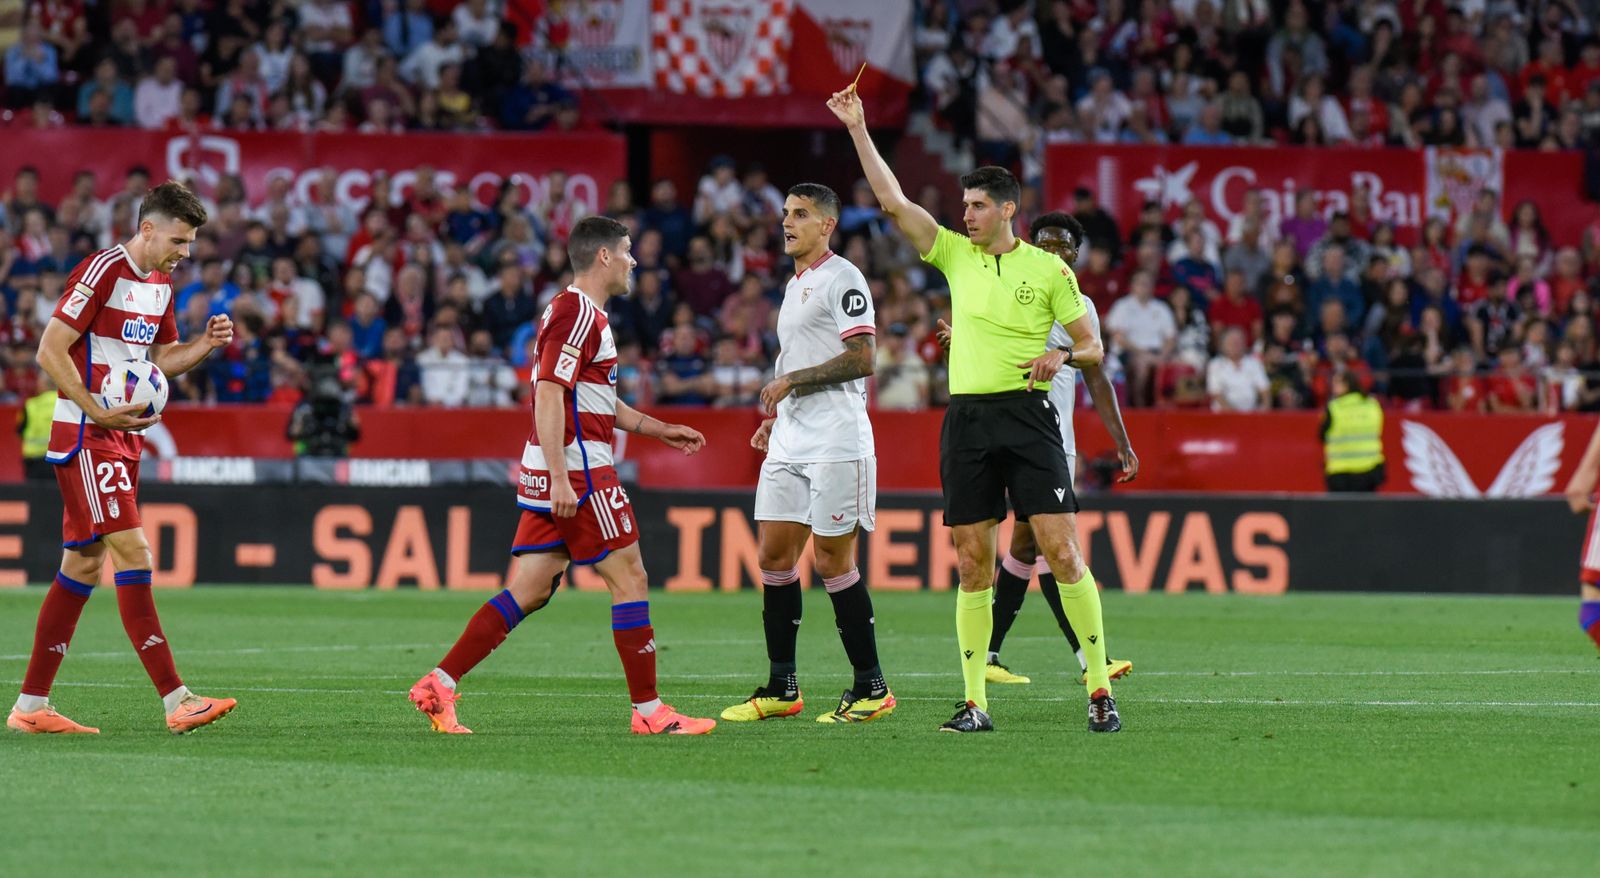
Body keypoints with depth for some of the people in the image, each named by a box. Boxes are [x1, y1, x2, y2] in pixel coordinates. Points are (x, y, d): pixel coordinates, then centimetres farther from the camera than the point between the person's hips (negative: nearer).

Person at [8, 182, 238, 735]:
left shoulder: (160, 284, 13)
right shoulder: (101, 272, -15)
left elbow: (162, 359, 22)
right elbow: (50, 351, -17)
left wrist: (206, 344, 3)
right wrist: (99, 412, -23)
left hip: (123, 436, 10)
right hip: (85, 436, -10)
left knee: (84, 564, 10)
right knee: (133, 554, -15)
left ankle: (31, 705, 15)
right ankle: (176, 702, -20)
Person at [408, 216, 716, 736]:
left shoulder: (581, 312, 21)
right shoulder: (578, 313, -12)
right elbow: (548, 396, -20)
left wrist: (658, 430, 32)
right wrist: (560, 476, -25)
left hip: (551, 476, 10)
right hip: (580, 471, -10)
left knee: (528, 592, 5)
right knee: (629, 580, -4)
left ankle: (439, 685, 0)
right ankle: (649, 711, -2)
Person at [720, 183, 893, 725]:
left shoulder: (841, 278, -9)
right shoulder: (795, 285, 21)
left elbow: (861, 360, -17)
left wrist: (790, 381, -14)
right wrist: (776, 415, 19)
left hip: (836, 442, -9)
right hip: (790, 442, 9)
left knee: (833, 562, -7)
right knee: (774, 556, 5)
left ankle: (871, 687, 2)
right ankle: (782, 688, 11)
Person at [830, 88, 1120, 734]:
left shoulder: (1048, 269, 3)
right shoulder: (956, 255, 11)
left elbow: (1092, 347, 7)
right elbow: (893, 201, 7)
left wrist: (1061, 356, -14)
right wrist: (858, 129, 3)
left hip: (1027, 416, -3)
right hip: (966, 419, 3)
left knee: (1062, 551, -10)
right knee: (973, 565, 2)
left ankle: (1099, 689, -6)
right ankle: (975, 704, 5)